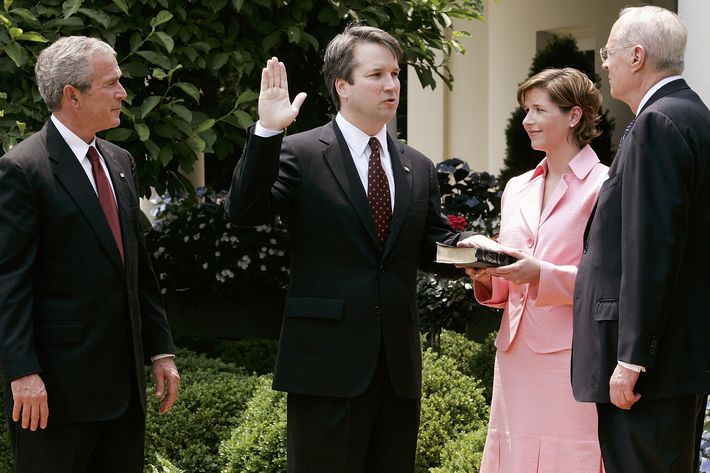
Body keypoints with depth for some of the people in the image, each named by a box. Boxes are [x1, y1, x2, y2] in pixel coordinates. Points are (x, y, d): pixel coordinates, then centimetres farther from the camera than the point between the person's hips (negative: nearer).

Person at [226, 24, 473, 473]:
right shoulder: (298, 154, -3)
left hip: (399, 364, 6)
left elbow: (432, 245, 14)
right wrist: (267, 131, -24)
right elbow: (246, 211, -15)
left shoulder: (418, 168, 14)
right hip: (327, 363, -5)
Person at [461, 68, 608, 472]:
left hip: (571, 358, -6)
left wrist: (543, 275, -18)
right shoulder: (517, 189, 17)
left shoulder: (604, 187, -4)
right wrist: (487, 278, 1)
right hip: (516, 356, 6)